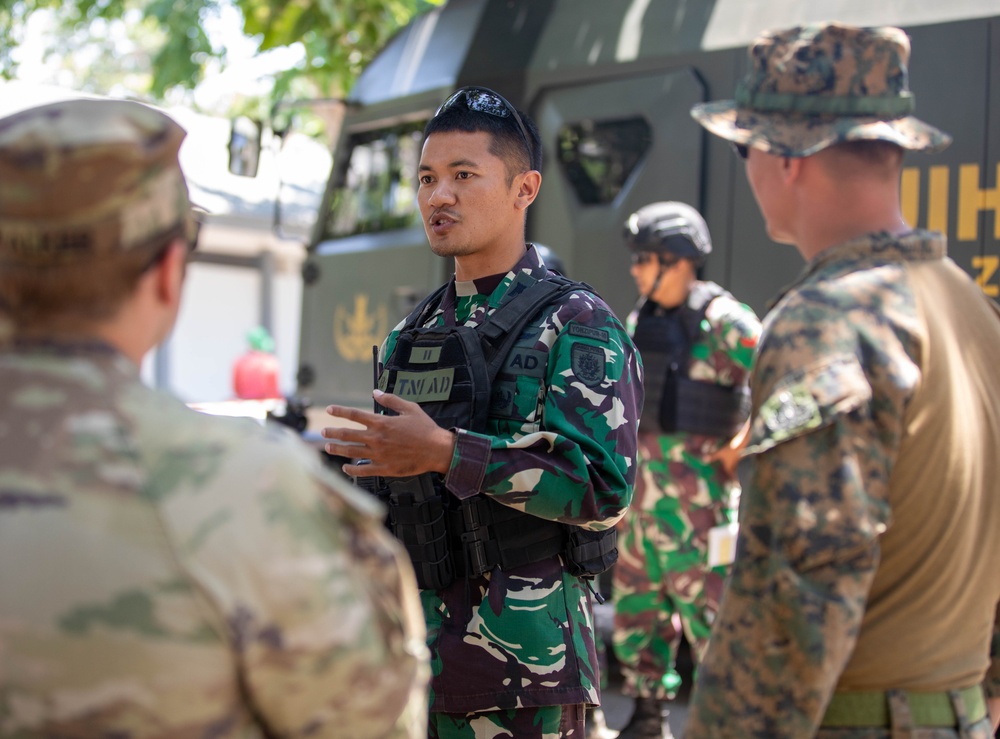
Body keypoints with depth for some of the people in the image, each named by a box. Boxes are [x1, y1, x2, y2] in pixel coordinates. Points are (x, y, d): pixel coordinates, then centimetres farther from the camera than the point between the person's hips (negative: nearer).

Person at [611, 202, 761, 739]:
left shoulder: (721, 319, -13)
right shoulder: (642, 318, 12)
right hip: (640, 480, 8)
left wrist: (741, 446, -16)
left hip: (695, 484, -8)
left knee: (704, 604, -6)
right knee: (637, 601, 12)